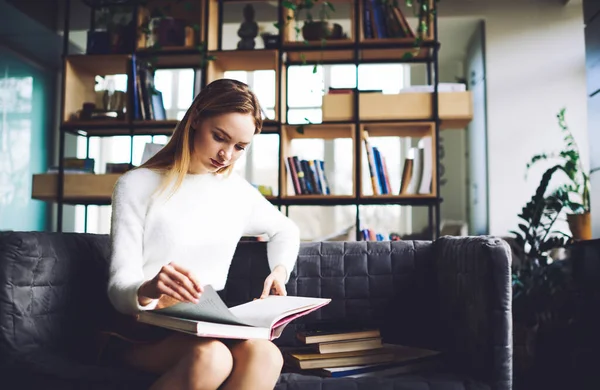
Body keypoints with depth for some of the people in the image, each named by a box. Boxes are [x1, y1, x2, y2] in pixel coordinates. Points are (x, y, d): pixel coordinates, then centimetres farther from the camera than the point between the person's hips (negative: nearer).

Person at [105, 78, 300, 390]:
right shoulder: (137, 185, -2)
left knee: (264, 355, -33)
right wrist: (147, 290, -33)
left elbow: (286, 230, 31)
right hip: (145, 330, -3)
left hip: (210, 324, 4)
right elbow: (119, 288, -9)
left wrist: (279, 271, 10)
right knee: (210, 356, -38)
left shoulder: (238, 191, 12)